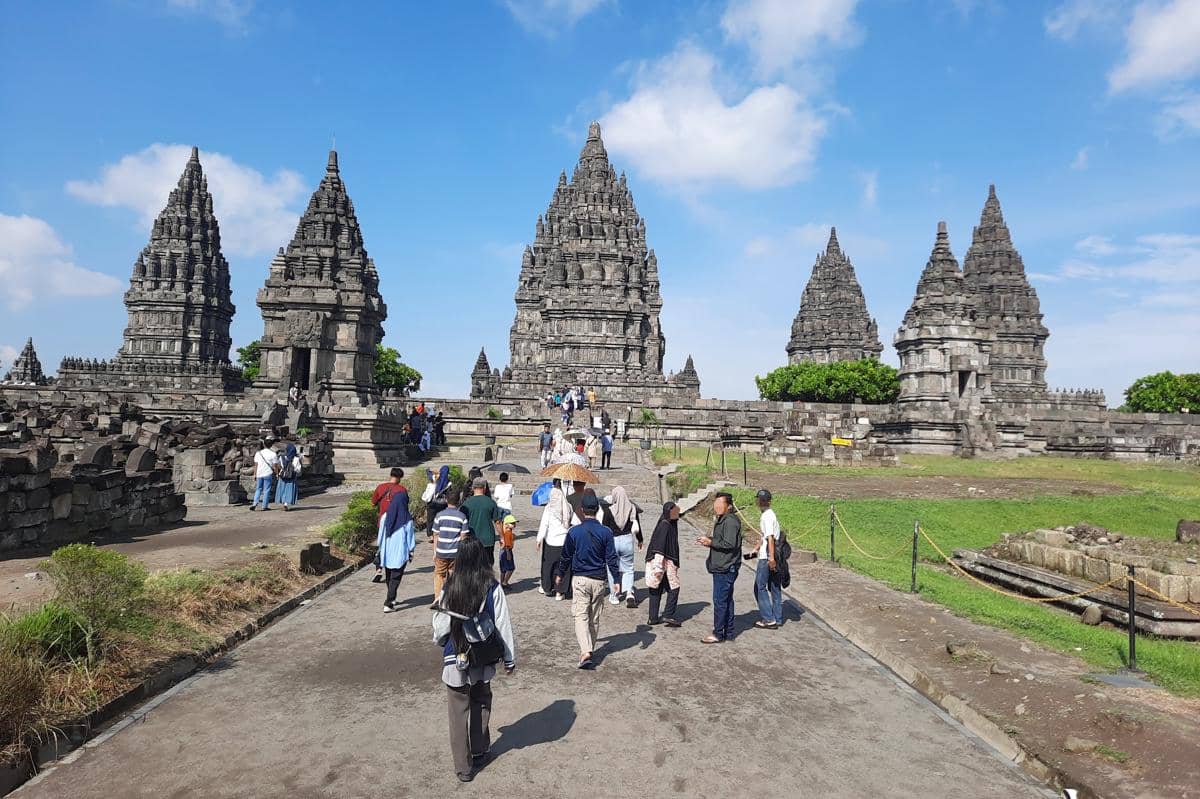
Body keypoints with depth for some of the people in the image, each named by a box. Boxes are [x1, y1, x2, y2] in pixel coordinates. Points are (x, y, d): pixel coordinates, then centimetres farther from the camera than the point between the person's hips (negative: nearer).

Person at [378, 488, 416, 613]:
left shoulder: (385, 516, -4)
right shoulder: (407, 519, -13)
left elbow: (381, 535, 5)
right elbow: (410, 537, -7)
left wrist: (381, 549, 18)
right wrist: (411, 552, 6)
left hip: (387, 552, 4)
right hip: (400, 553, -4)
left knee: (389, 577, 20)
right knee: (395, 578, 2)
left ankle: (391, 599, 35)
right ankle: (388, 603, -5)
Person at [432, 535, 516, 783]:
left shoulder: (450, 588, -12)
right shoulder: (492, 588, -13)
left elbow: (440, 627, -3)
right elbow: (503, 625, -8)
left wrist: (440, 642, 20)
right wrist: (510, 659, 4)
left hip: (455, 661, -1)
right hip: (483, 660, 1)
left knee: (459, 711, 12)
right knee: (482, 704, 24)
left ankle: (464, 767, 20)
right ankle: (480, 751, 37)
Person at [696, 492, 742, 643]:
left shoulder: (730, 521, -17)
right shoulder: (722, 520, 17)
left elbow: (730, 544, -24)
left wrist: (711, 542, -16)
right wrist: (709, 540, 8)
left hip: (725, 569, -11)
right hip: (722, 568, 11)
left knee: (720, 601, -5)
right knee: (727, 600, 16)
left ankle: (718, 634, 2)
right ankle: (728, 632, 24)